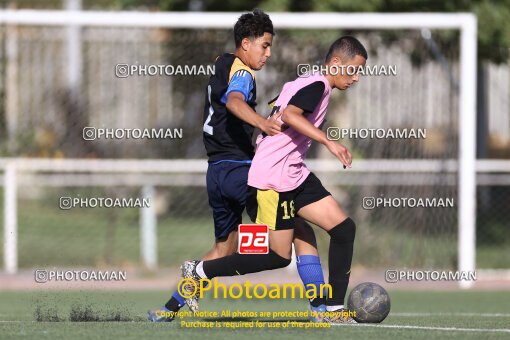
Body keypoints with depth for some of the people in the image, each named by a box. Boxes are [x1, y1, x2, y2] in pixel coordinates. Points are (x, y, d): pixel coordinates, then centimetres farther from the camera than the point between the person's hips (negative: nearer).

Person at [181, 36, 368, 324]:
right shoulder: (317, 86, -13)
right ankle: (200, 271, 9)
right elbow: (289, 115, -31)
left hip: (295, 176, 10)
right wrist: (329, 141, -35)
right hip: (273, 180, -10)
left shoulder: (304, 84, 17)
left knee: (344, 228, -1)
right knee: (279, 256, -4)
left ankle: (335, 309, 0)